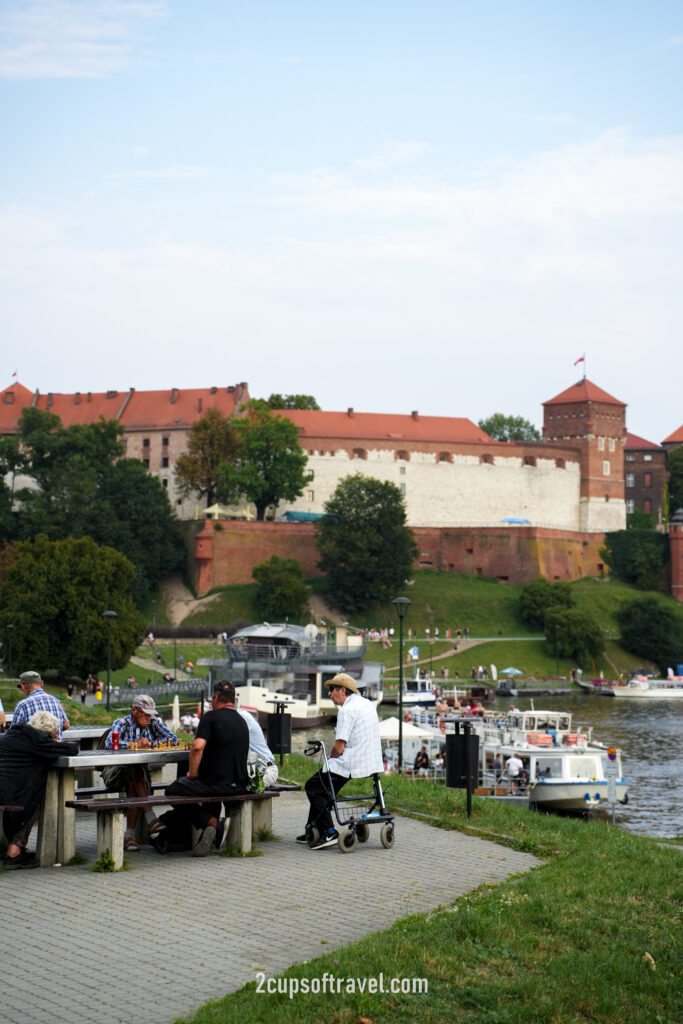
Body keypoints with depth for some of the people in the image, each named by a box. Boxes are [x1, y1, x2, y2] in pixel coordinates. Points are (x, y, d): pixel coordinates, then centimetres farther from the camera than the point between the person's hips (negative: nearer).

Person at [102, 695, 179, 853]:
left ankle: (129, 835, -36)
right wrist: (135, 744, -30)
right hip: (116, 773, -3)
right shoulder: (121, 723, -7)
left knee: (134, 787, -33)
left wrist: (151, 743, -15)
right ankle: (150, 818, -41)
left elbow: (173, 739, -2)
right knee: (135, 770, -36)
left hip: (139, 773, 3)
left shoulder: (153, 723, 6)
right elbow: (109, 743, -25)